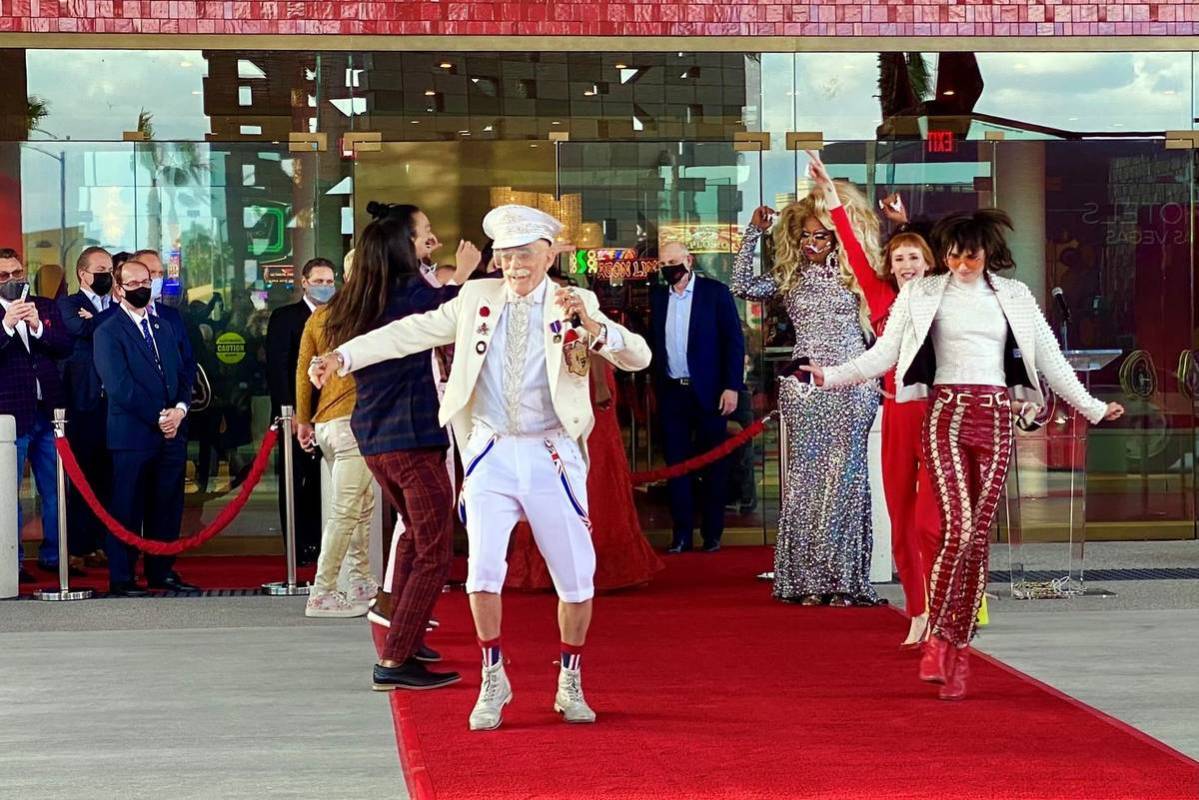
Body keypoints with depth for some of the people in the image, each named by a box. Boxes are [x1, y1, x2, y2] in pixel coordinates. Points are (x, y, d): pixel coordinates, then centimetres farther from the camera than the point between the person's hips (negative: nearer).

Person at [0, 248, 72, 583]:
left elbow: (65, 347, 0)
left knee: (54, 490, 10)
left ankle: (52, 554, 19)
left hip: (48, 413, 4)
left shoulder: (46, 308, 10)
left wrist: (37, 326, -15)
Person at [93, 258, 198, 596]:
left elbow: (182, 374, 15)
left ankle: (162, 571, 17)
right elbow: (119, 386, -12)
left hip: (171, 432, 6)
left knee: (167, 507, 8)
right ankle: (121, 578, 3)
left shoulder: (163, 328, 18)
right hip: (133, 435, -6)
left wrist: (180, 409, -4)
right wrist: (158, 417, -14)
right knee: (127, 509, -2)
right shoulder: (108, 332, -4)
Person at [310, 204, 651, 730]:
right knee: (483, 568, -8)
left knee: (575, 577, 5)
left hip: (551, 457, -1)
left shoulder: (575, 306, -1)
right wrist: (343, 356, 1)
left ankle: (570, 683, 25)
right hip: (491, 454, 1)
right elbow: (411, 332, 9)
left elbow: (638, 357, -11)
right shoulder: (477, 298, 7)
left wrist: (592, 326, -29)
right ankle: (493, 682, 10)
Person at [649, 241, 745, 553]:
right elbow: (655, 342, 11)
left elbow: (734, 341, -5)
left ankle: (712, 533, 11)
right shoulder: (658, 297, 8)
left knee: (713, 465, 4)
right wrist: (656, 385, 3)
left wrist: (731, 386, -11)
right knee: (676, 463, 4)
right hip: (672, 393, 3)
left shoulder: (715, 292, -4)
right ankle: (681, 533, 10)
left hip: (708, 392, -3)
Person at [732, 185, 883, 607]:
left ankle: (845, 578, -1)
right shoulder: (790, 278, 11)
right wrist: (754, 232, -2)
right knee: (806, 475, -1)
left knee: (846, 474, -3)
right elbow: (743, 285, 0)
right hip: (804, 386, 1)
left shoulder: (855, 272, 10)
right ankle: (809, 580, 2)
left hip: (851, 384, -1)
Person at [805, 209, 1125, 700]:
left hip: (995, 419, 2)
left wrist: (1093, 408, 16)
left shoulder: (1013, 296, 12)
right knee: (959, 528, -17)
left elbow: (1049, 359, 16)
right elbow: (884, 354, 5)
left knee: (978, 537, 0)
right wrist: (831, 377, -7)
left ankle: (959, 650, 6)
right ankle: (937, 638, -6)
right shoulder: (922, 294, 7)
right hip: (947, 414, -2)